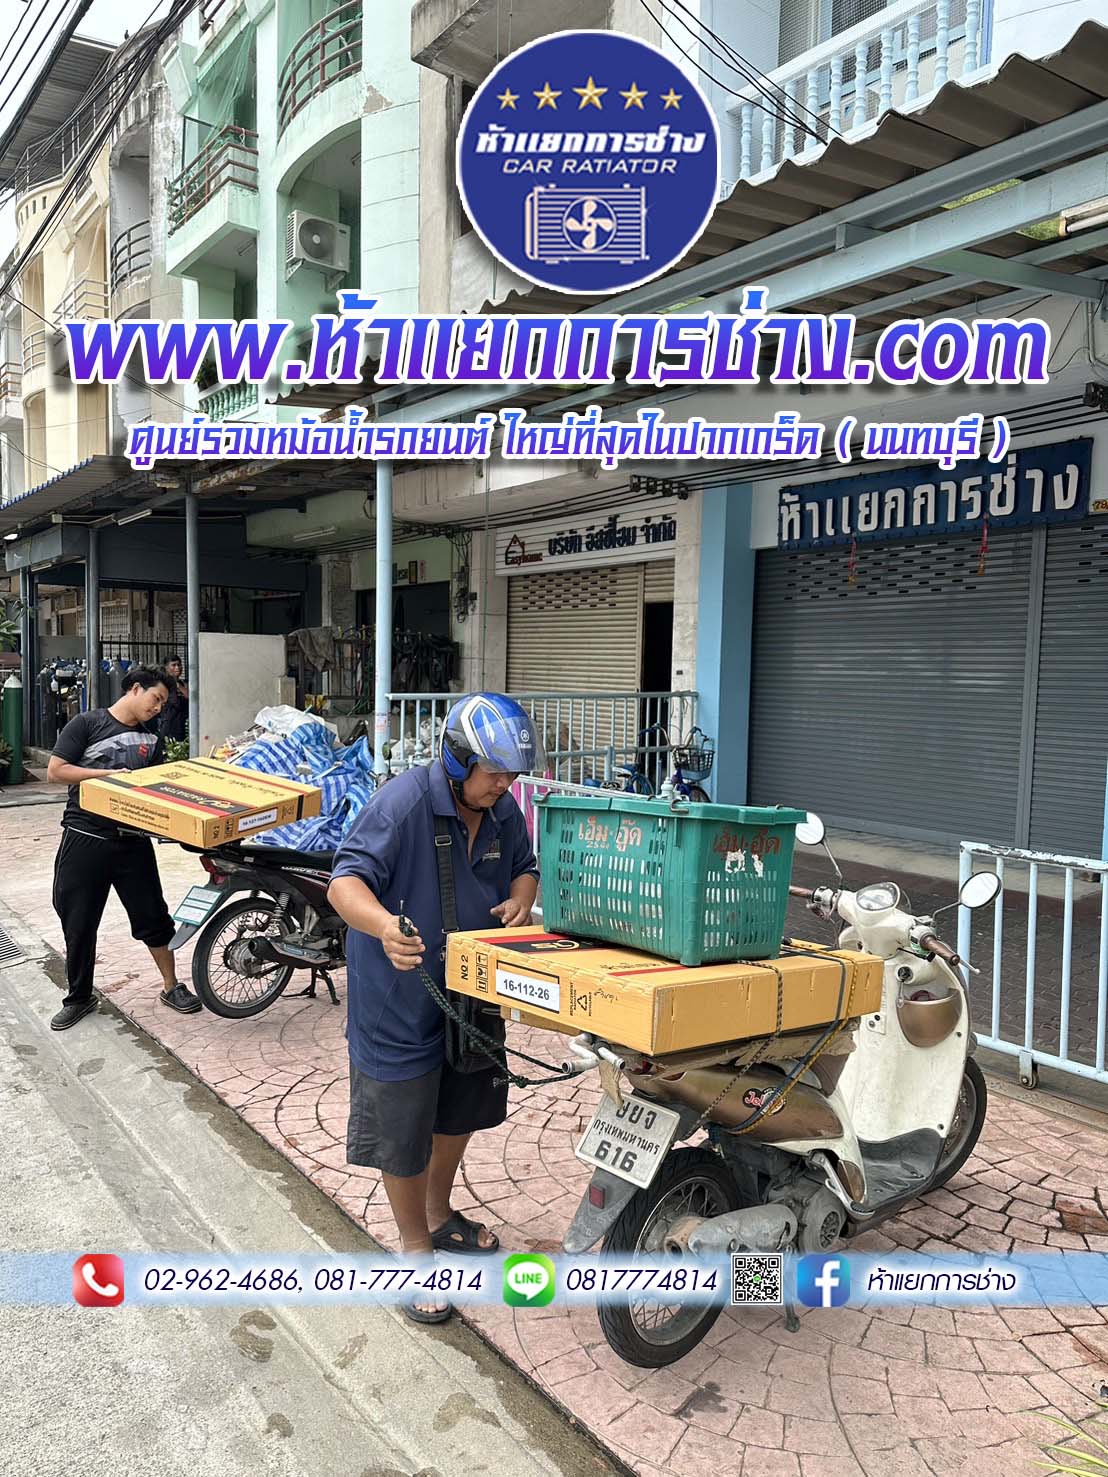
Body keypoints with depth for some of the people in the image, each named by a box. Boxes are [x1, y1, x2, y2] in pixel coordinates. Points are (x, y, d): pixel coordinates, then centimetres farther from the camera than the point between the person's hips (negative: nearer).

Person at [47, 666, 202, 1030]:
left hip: (133, 842, 3)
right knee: (78, 923, 8)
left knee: (153, 917, 8)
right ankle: (79, 996, 24)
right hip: (85, 839, -3)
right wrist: (110, 774, -14)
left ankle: (171, 986, 23)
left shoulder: (152, 740, 11)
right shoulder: (87, 724, -3)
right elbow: (56, 771, -8)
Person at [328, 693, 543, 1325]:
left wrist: (520, 898, -11)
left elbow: (525, 866, 13)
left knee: (461, 1110, 24)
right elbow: (345, 881, -30)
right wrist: (383, 924, -51)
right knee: (403, 1132, 6)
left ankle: (440, 1214, 50)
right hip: (401, 999, -7)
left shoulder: (504, 811, -3)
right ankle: (416, 1246, 32)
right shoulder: (403, 803, -25)